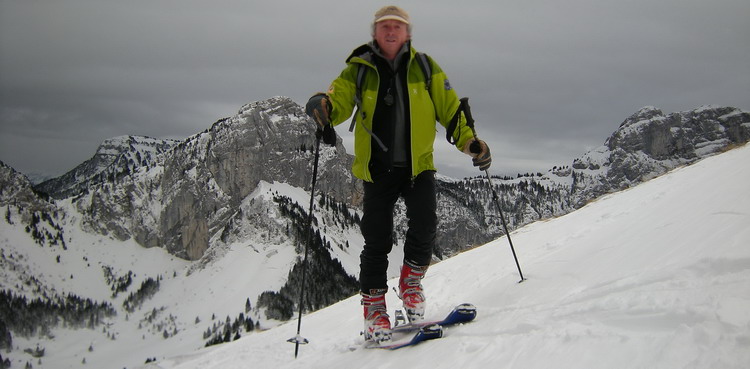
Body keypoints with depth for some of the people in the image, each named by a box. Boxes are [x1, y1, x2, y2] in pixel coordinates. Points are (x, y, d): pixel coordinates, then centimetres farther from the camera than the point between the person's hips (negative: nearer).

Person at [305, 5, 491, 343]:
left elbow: (450, 108, 8)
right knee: (377, 240, -3)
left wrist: (471, 142, -6)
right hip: (377, 168, 0)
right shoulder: (359, 70, 5)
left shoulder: (425, 68, 7)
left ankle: (410, 283, 11)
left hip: (418, 165, 0)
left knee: (424, 226, -17)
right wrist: (321, 105, -32)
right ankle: (374, 307, 12)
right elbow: (339, 97, -7)